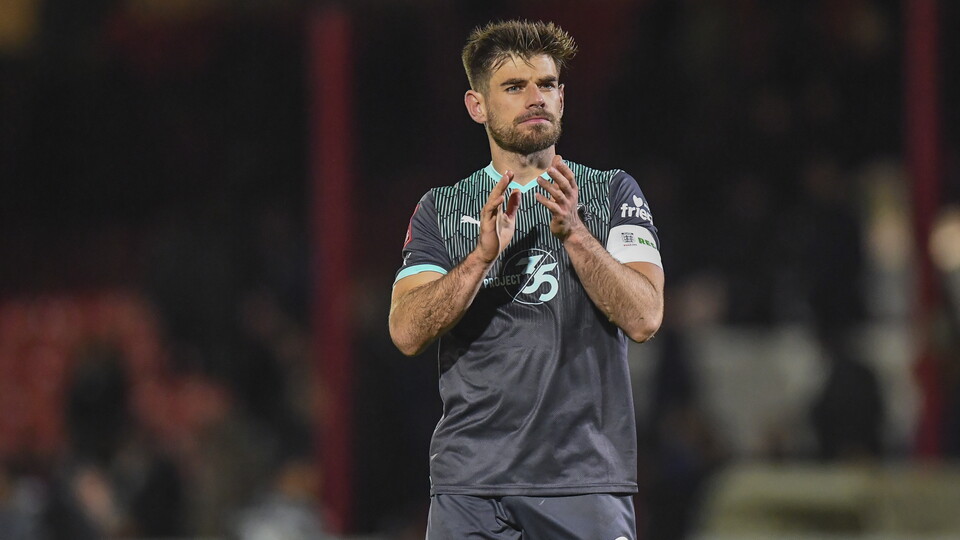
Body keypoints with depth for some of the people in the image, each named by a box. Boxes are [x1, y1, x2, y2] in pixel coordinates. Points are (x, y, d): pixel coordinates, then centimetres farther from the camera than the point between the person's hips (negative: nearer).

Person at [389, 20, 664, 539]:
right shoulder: (441, 209, 11)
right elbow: (407, 333, -3)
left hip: (587, 476, -1)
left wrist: (573, 232, -17)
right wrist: (485, 253, -16)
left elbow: (643, 318, -5)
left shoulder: (613, 193, 8)